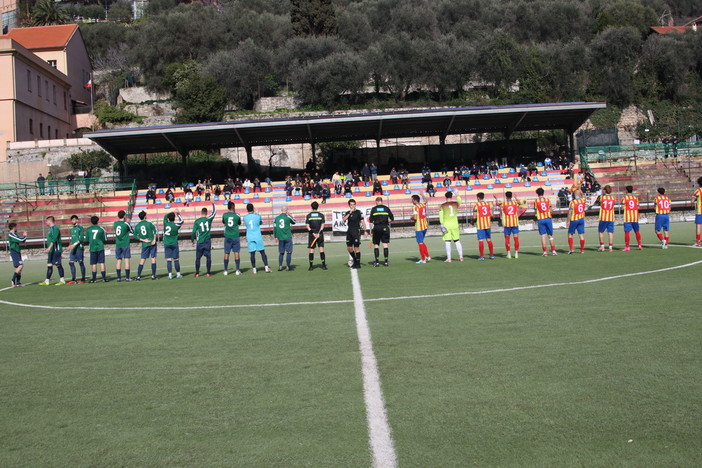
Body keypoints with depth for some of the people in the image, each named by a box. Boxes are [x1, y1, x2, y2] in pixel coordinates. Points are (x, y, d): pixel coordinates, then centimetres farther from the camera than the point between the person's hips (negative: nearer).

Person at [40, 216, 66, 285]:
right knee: (49, 265, 7)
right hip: (51, 251, 10)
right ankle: (47, 281, 8)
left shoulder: (55, 228, -13)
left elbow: (54, 240, -22)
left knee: (58, 264, -5)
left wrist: (49, 248, -27)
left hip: (56, 250, -10)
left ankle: (62, 280, -1)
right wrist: (48, 249, 24)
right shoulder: (51, 229, 18)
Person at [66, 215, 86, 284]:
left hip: (79, 248, -8)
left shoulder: (80, 228, -7)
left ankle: (83, 279, 4)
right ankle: (73, 279, 6)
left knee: (81, 263, -3)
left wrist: (74, 244, -20)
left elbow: (81, 239, -15)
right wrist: (70, 245, 13)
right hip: (73, 248, 8)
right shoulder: (72, 229, 18)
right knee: (71, 262, 3)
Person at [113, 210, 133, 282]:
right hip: (125, 244, -4)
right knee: (126, 260, -2)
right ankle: (127, 278, -4)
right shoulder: (126, 224, -8)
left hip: (118, 245, 4)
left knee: (118, 260, 7)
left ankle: (119, 277, 6)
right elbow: (132, 232, 5)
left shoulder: (115, 223, 3)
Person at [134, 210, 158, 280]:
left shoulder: (137, 226, 5)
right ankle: (153, 275, 1)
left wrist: (143, 240, -2)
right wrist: (154, 240, -11)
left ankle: (138, 276, 1)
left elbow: (135, 236, 0)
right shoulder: (149, 223, -3)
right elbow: (155, 230, -13)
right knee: (153, 258, 2)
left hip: (144, 245, 2)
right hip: (152, 243, -2)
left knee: (142, 260, 5)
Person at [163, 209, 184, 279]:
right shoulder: (176, 225, -8)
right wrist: (178, 214, 21)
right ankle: (178, 274, 11)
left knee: (168, 260, -1)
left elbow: (165, 216, 17)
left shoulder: (166, 223, -3)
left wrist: (173, 212, 19)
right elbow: (181, 221, 12)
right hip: (174, 244, -2)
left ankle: (170, 274, -4)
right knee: (176, 260, 5)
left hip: (166, 244, 2)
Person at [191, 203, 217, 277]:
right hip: (207, 241, 0)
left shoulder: (197, 221, -4)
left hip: (199, 242, 0)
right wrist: (213, 203, 25)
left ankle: (197, 273, 7)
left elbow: (193, 232, -4)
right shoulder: (209, 219, -3)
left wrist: (193, 240, 10)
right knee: (208, 257, 5)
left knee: (198, 258, 7)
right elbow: (214, 211, 12)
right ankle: (208, 272, 5)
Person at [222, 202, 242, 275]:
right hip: (235, 236, -1)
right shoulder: (237, 215, -5)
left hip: (227, 237, 1)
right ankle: (237, 270, 0)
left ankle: (226, 270, 8)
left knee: (226, 253, 6)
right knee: (236, 253, 1)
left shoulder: (224, 215, -3)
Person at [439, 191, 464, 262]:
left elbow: (441, 216, -7)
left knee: (447, 242, -2)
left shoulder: (442, 205, -1)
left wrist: (442, 225, -8)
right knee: (457, 241, 11)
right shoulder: (456, 203, 5)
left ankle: (449, 258, -4)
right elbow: (459, 201, 28)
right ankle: (461, 257, 13)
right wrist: (457, 195, 40)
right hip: (454, 225, 2)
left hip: (446, 225, -2)